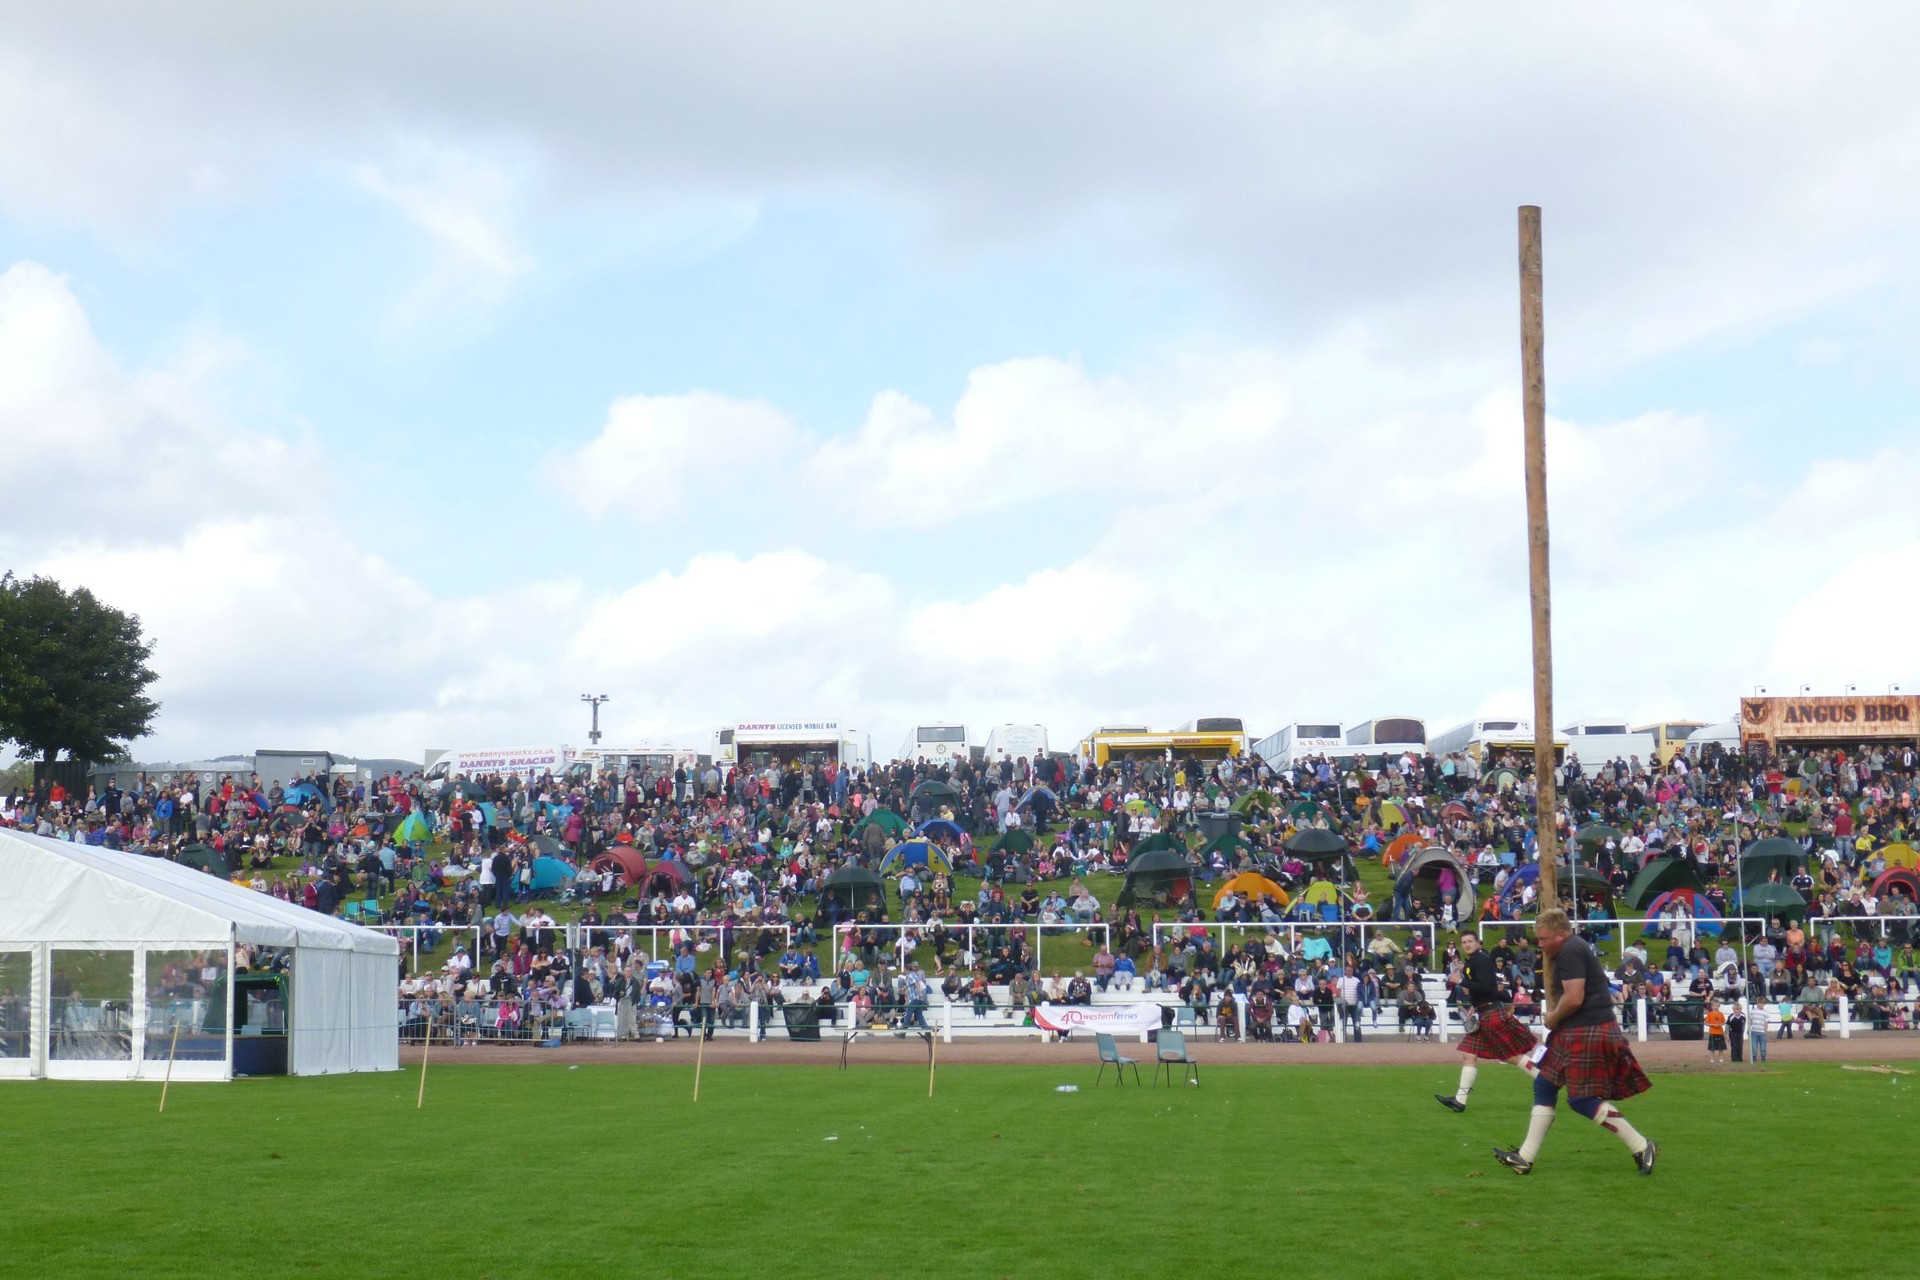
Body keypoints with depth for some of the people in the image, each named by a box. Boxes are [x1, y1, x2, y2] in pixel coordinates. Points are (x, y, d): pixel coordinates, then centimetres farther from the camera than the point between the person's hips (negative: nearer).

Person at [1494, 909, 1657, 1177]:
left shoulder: (1570, 952, -16)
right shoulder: (1571, 950, 18)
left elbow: (1574, 998, -23)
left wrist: (1553, 1019, -9)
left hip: (1588, 1033, -11)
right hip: (1575, 1033, 11)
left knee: (1582, 1099, -8)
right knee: (1544, 1086, 13)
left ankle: (1642, 1148, -2)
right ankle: (1525, 1157, 17)